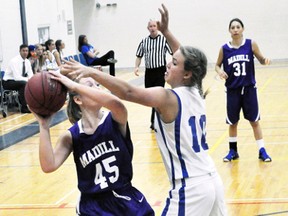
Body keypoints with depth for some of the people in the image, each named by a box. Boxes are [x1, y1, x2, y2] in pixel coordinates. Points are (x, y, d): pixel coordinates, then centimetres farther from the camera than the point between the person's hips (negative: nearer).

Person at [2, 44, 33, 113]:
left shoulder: (27, 61, 0)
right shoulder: (14, 61, -23)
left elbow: (31, 75, 1)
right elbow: (17, 77, -30)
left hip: (18, 81, 7)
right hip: (8, 82, -7)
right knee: (24, 83, -34)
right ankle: (24, 107, -28)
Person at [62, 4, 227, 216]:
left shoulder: (168, 98, -14)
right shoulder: (195, 92, 8)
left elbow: (129, 92, -28)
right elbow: (187, 58, 24)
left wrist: (91, 72, -33)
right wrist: (166, 31, 23)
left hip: (190, 188, -9)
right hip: (212, 181, 9)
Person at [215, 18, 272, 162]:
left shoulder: (251, 44, -5)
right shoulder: (224, 49, -3)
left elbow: (261, 60, 4)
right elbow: (217, 65, 8)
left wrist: (265, 60, -18)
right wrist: (220, 71, -13)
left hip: (249, 88, -1)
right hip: (232, 90, 1)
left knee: (254, 121, 3)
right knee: (232, 122, 10)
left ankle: (262, 151, 11)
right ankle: (233, 151, 25)